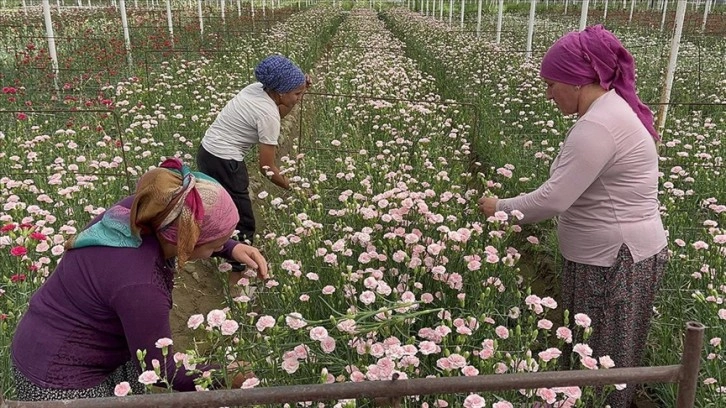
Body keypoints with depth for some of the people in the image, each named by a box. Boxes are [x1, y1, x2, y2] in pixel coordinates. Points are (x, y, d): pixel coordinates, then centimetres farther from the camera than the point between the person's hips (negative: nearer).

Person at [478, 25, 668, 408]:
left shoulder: (597, 126, -24)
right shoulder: (612, 107, 8)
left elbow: (553, 199, -26)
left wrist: (500, 207, -11)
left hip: (615, 260, -10)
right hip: (615, 250, 10)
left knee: (601, 358, 8)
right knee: (594, 349, 21)